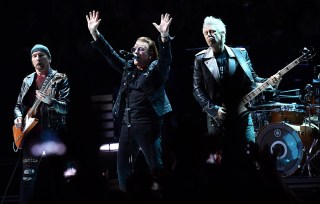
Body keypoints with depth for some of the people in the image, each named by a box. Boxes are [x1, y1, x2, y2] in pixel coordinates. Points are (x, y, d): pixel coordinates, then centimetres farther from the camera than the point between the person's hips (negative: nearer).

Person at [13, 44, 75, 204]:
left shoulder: (60, 79, 2)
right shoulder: (27, 80, 16)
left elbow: (66, 107, -9)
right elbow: (18, 105, 24)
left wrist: (49, 101, -27)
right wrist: (18, 117, 3)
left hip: (53, 133, -3)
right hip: (31, 133, 3)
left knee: (55, 176, -1)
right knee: (28, 176, -3)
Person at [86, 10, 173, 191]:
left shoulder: (156, 69, -3)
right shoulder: (128, 68, 13)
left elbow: (166, 58, -21)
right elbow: (109, 53, 14)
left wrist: (165, 37, -38)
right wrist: (95, 33, 6)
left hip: (148, 124, -7)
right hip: (127, 124, 7)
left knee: (156, 166, -6)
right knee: (123, 166, 10)